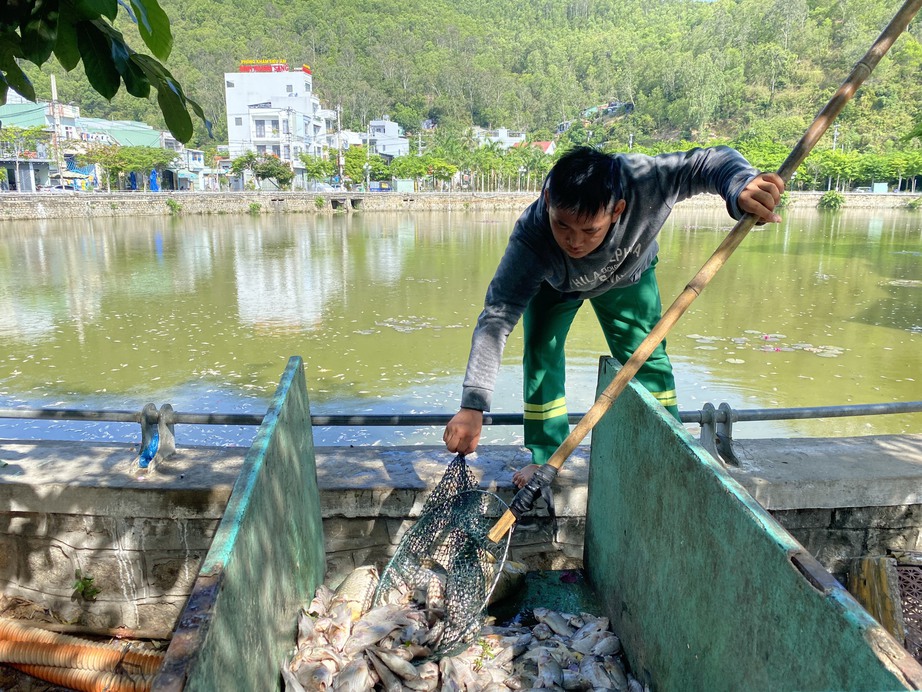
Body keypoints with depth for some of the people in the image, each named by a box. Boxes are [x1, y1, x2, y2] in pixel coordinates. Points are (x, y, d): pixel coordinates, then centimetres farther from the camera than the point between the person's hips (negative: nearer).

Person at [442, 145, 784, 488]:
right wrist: (472, 406, -55)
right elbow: (497, 318, -48)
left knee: (647, 355, 0)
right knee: (541, 354, -10)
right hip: (554, 283, -1)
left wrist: (742, 186, -60)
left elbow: (710, 161, -34)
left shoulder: (641, 180, -45)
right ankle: (545, 456, 9)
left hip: (628, 277, 1)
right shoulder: (531, 239, -46)